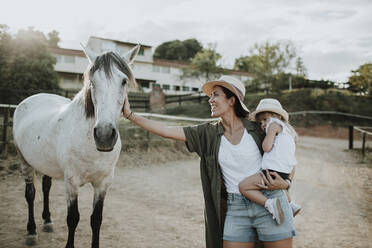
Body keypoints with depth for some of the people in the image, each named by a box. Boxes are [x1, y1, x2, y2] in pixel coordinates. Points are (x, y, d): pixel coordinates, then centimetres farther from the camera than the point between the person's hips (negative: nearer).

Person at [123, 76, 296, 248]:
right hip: (235, 209, 2)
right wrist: (130, 115, -4)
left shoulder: (256, 129, -1)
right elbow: (167, 131, -3)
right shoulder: (208, 134, 3)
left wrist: (284, 183, -7)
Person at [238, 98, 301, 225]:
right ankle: (291, 204, 28)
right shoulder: (287, 129, 25)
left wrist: (266, 137, 6)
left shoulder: (274, 124, -2)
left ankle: (269, 203, -26)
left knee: (243, 186, -11)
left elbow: (266, 147, -13)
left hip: (274, 170, -10)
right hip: (286, 171, 10)